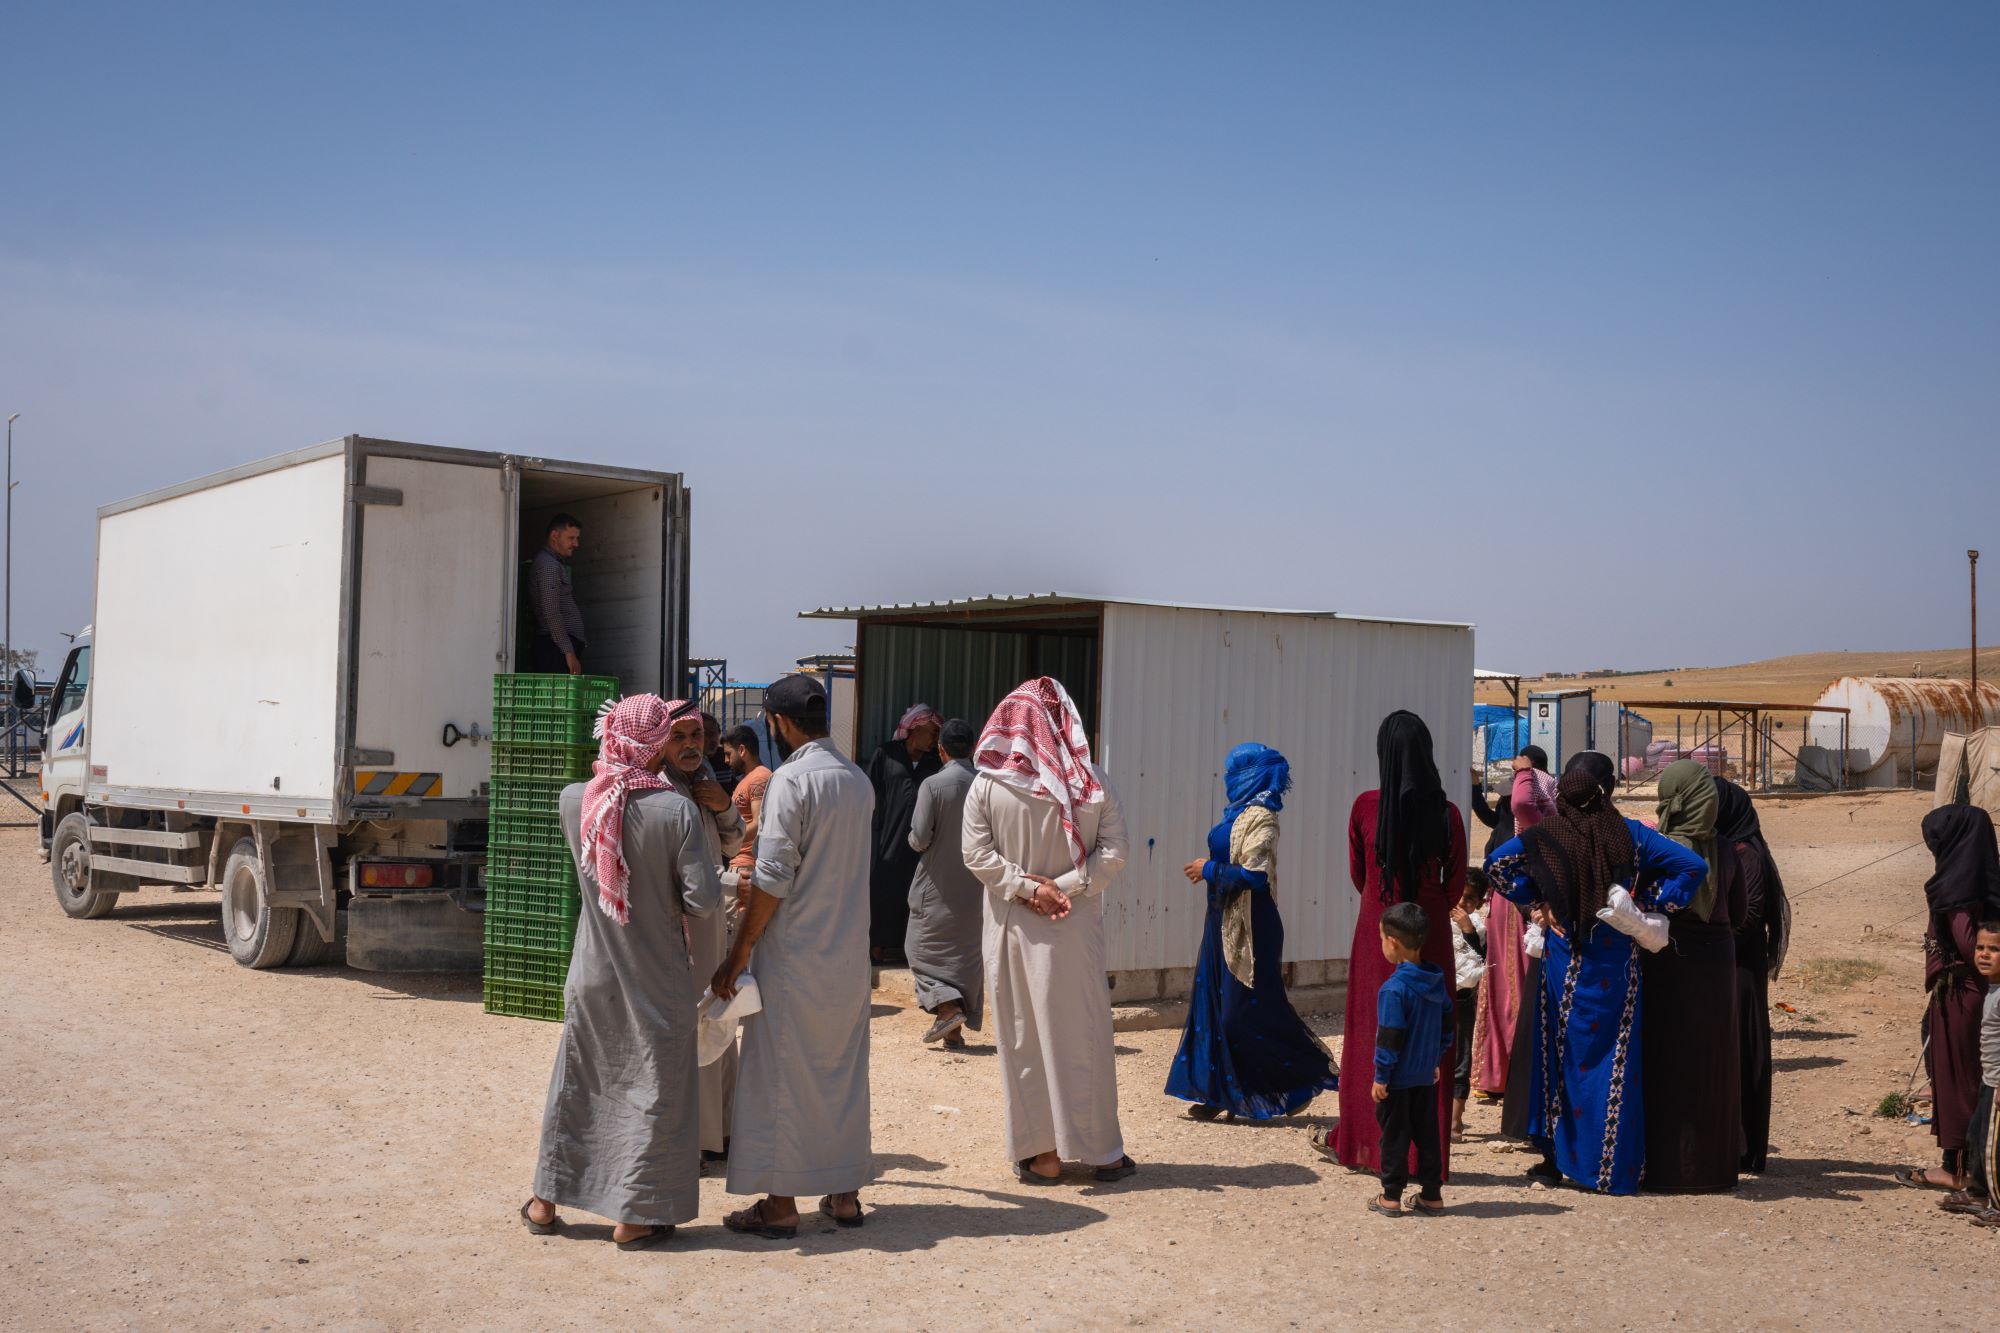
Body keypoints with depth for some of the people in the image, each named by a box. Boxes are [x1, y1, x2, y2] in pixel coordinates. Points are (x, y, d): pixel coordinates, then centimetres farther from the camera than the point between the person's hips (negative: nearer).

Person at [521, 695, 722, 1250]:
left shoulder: (573, 801, -9)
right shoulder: (676, 810, -19)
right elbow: (703, 901, -19)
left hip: (592, 975, 4)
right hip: (657, 979, -4)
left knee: (576, 1083, 18)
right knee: (652, 1090, 8)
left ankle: (545, 1202, 28)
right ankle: (634, 1216, 14)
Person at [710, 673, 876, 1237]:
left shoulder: (792, 779, -14)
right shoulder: (859, 781, 10)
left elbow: (773, 879, -18)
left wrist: (737, 956, -12)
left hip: (794, 956, -7)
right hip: (850, 955, 7)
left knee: (782, 1074, 2)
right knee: (843, 1070, 14)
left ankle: (780, 1205, 6)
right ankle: (843, 1194, 20)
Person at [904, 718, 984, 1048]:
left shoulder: (933, 785, -12)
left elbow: (920, 838, -14)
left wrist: (916, 842, 8)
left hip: (938, 886, -4)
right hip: (976, 886, 4)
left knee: (922, 948, 10)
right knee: (967, 953, 11)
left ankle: (948, 1006, -9)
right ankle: (956, 1032, 13)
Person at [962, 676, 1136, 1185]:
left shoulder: (986, 786, -5)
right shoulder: (1093, 784, -3)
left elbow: (977, 855, -10)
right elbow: (1113, 852, -8)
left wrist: (1025, 887, -10)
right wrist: (1064, 886, -10)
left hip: (1013, 928, 0)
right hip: (1076, 928, 1)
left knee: (1025, 1036, 8)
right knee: (1083, 1033, 9)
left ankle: (1040, 1153, 12)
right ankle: (1101, 1150, 17)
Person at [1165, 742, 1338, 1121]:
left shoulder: (1260, 817, -16)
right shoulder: (1238, 813, 12)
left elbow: (1254, 876, -22)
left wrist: (1210, 870, -14)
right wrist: (1210, 868, 7)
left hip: (1248, 926, -10)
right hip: (1225, 920, 10)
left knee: (1247, 1012, -5)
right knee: (1214, 1001, 8)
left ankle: (1305, 1078, 9)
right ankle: (1219, 1092, 13)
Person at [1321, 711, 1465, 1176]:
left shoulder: (1366, 806, -8)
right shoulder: (1446, 814, -8)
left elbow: (1357, 873, 6)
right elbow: (1455, 884, 0)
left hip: (1377, 929, 0)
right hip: (1430, 934, 0)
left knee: (1370, 1035, 12)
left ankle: (1361, 1141, 22)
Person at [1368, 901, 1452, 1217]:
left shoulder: (1393, 989, -20)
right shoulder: (1437, 981, 3)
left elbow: (1390, 1039, -19)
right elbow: (1447, 1026, 12)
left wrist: (1380, 1076, -12)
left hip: (1398, 1079, -6)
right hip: (1426, 1076, 7)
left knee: (1394, 1135, 4)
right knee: (1427, 1134, 14)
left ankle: (1391, 1196, 11)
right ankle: (1432, 1195, 19)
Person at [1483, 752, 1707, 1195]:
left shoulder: (1546, 835, -5)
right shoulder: (1629, 835, -6)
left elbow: (1497, 863, -9)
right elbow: (1693, 866, -9)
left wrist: (1533, 903, -1)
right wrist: (1651, 905, -3)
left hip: (1561, 959, 1)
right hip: (1615, 964, -1)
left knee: (1559, 1057, 11)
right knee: (1615, 1060, 5)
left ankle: (1556, 1158, 14)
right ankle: (1613, 1167, 7)